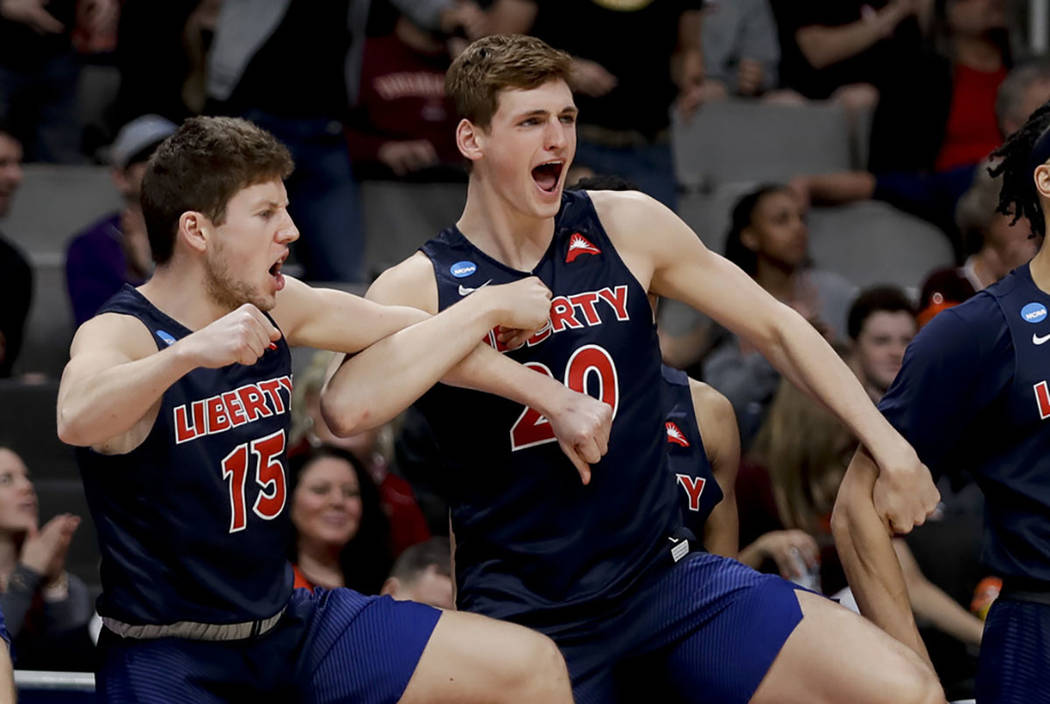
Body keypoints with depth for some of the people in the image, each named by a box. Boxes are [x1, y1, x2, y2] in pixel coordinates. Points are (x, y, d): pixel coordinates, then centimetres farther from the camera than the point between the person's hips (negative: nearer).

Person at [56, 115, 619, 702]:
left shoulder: (277, 306, 2)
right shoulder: (122, 334, -17)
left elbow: (413, 335, 16)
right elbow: (77, 421, -40)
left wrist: (553, 397, 14)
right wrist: (189, 351, -55)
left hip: (290, 625, 7)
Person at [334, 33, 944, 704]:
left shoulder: (628, 228, 2)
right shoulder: (418, 288, -6)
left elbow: (777, 327, 11)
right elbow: (347, 411, -28)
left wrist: (891, 449, 6)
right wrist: (489, 313, -25)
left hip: (663, 568, 2)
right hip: (525, 616, -2)